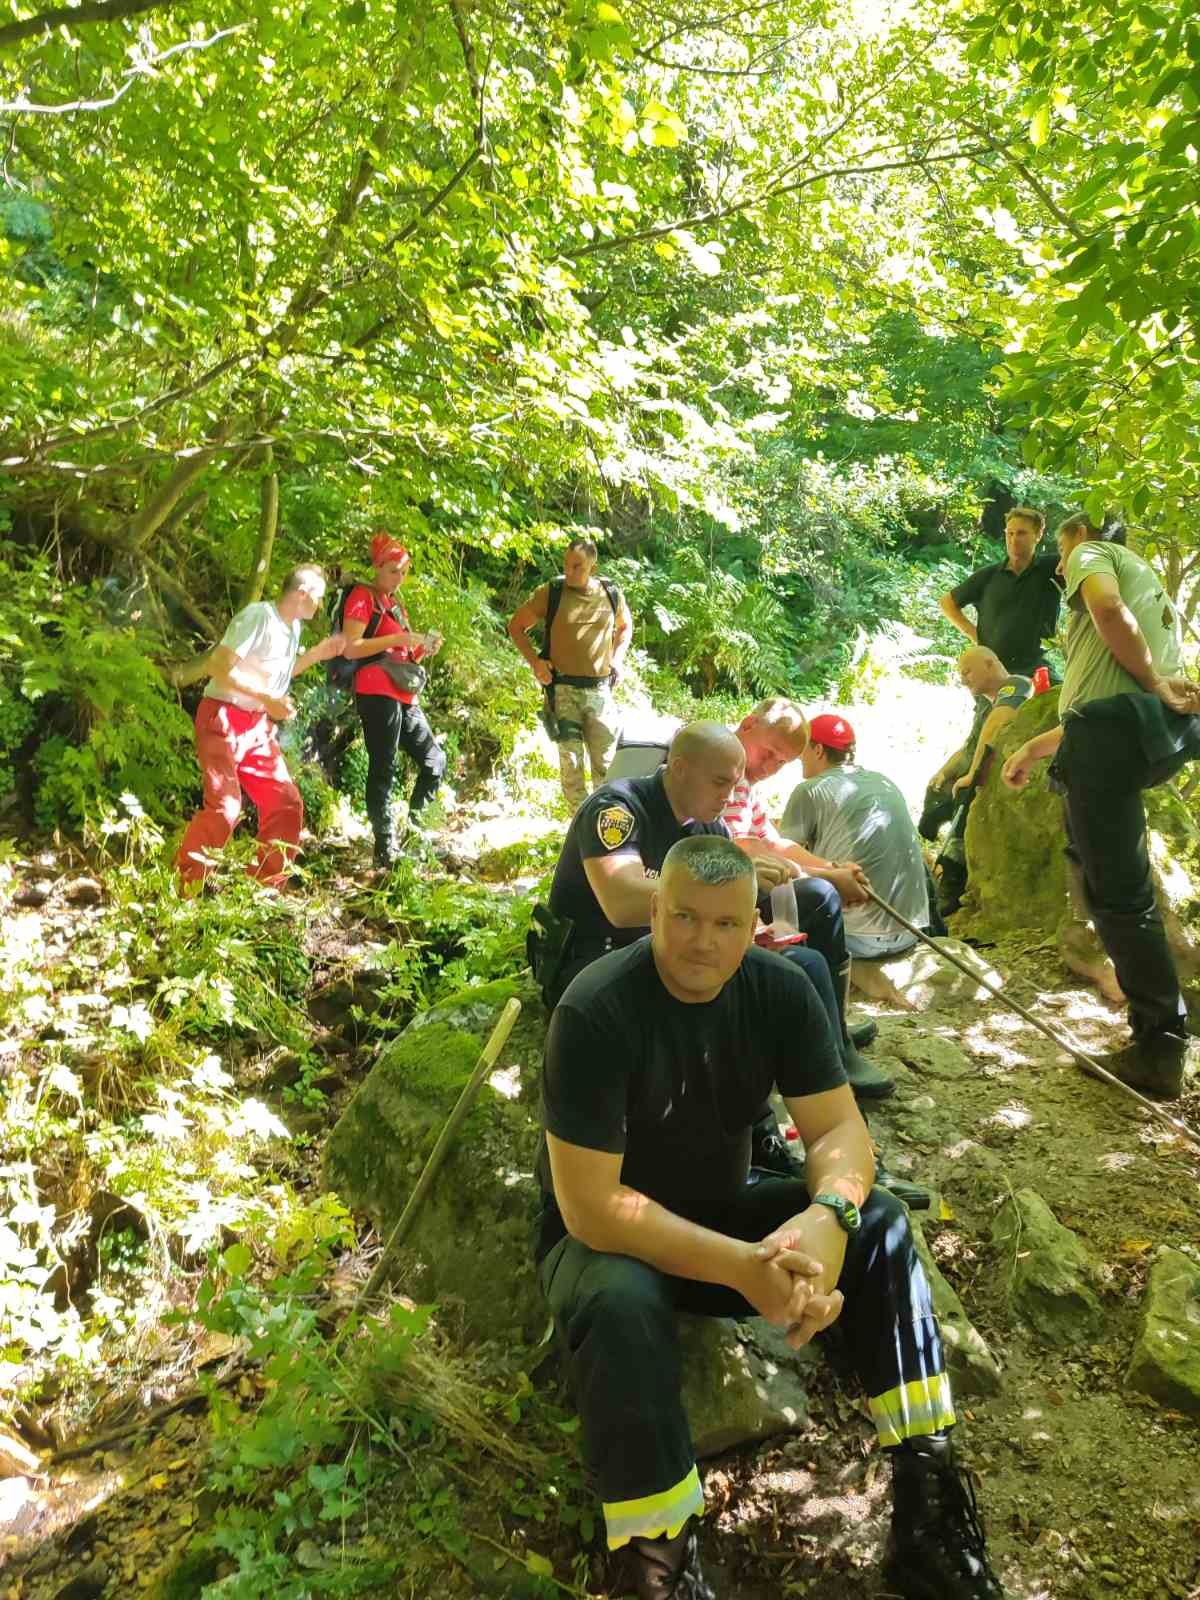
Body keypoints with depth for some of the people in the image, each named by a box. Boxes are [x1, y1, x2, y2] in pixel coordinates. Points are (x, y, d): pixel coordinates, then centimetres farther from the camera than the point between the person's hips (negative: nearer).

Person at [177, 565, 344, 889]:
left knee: (286, 803, 5)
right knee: (224, 807, -17)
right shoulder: (258, 616, -16)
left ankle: (267, 887, 15)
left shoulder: (293, 626, 11)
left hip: (258, 725, 9)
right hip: (224, 719, -9)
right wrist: (267, 700, -26)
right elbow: (219, 666, -22)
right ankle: (182, 890, -5)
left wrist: (317, 654, 13)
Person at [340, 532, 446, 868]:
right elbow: (350, 648, -14)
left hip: (404, 695, 9)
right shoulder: (362, 597, -1)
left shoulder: (395, 602, 24)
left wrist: (423, 650, 7)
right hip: (377, 693, -9)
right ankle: (386, 848, -5)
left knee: (434, 759, 7)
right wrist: (398, 639, -17)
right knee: (383, 769, -7)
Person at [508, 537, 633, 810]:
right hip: (562, 689, -2)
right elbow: (516, 626, 6)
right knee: (571, 761, -4)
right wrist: (534, 661, -5)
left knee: (605, 762, 8)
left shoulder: (612, 594, 3)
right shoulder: (550, 593, -5)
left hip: (600, 689, 3)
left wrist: (617, 658, 9)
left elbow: (625, 626, 24)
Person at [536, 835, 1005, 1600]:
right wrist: (740, 1266, -37)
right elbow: (590, 1204, -28)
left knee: (879, 1222, -16)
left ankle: (929, 1496, -10)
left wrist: (826, 1217, -34)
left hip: (725, 1211, 5)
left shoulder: (780, 988, -11)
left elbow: (840, 1127, -11)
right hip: (608, 1237, -4)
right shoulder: (595, 1011, -27)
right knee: (623, 1304, -37)